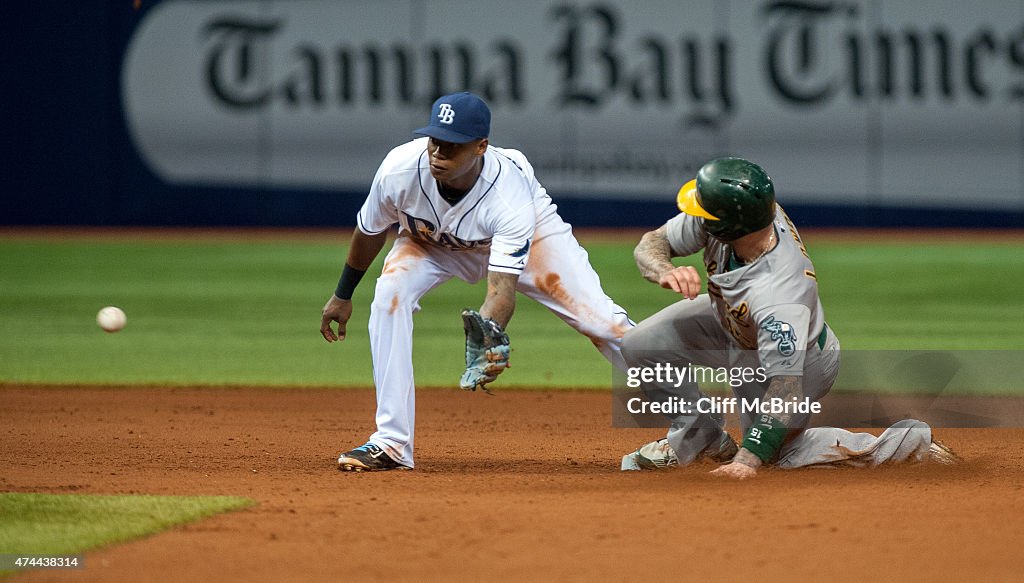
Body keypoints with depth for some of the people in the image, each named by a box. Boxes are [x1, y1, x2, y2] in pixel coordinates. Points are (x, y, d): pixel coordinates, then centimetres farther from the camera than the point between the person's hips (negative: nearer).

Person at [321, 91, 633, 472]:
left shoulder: (510, 192, -40)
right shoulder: (399, 170, -33)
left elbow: (502, 289, -45)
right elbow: (369, 231, -10)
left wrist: (489, 336, -65)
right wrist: (343, 295, 2)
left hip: (529, 230, -2)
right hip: (430, 239, 2)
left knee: (599, 319, -11)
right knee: (390, 295, -26)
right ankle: (392, 445, -20)